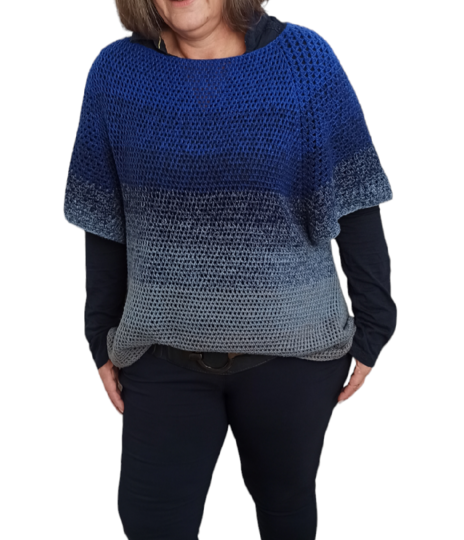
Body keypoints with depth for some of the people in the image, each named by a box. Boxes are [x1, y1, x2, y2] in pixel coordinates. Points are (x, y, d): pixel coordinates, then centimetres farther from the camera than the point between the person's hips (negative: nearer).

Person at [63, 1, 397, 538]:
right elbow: (104, 220, 5)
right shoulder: (116, 72, -1)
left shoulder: (304, 58, -6)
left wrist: (373, 326, -1)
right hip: (164, 354, 1)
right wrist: (104, 339, 8)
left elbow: (355, 205, -2)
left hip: (290, 351, -1)